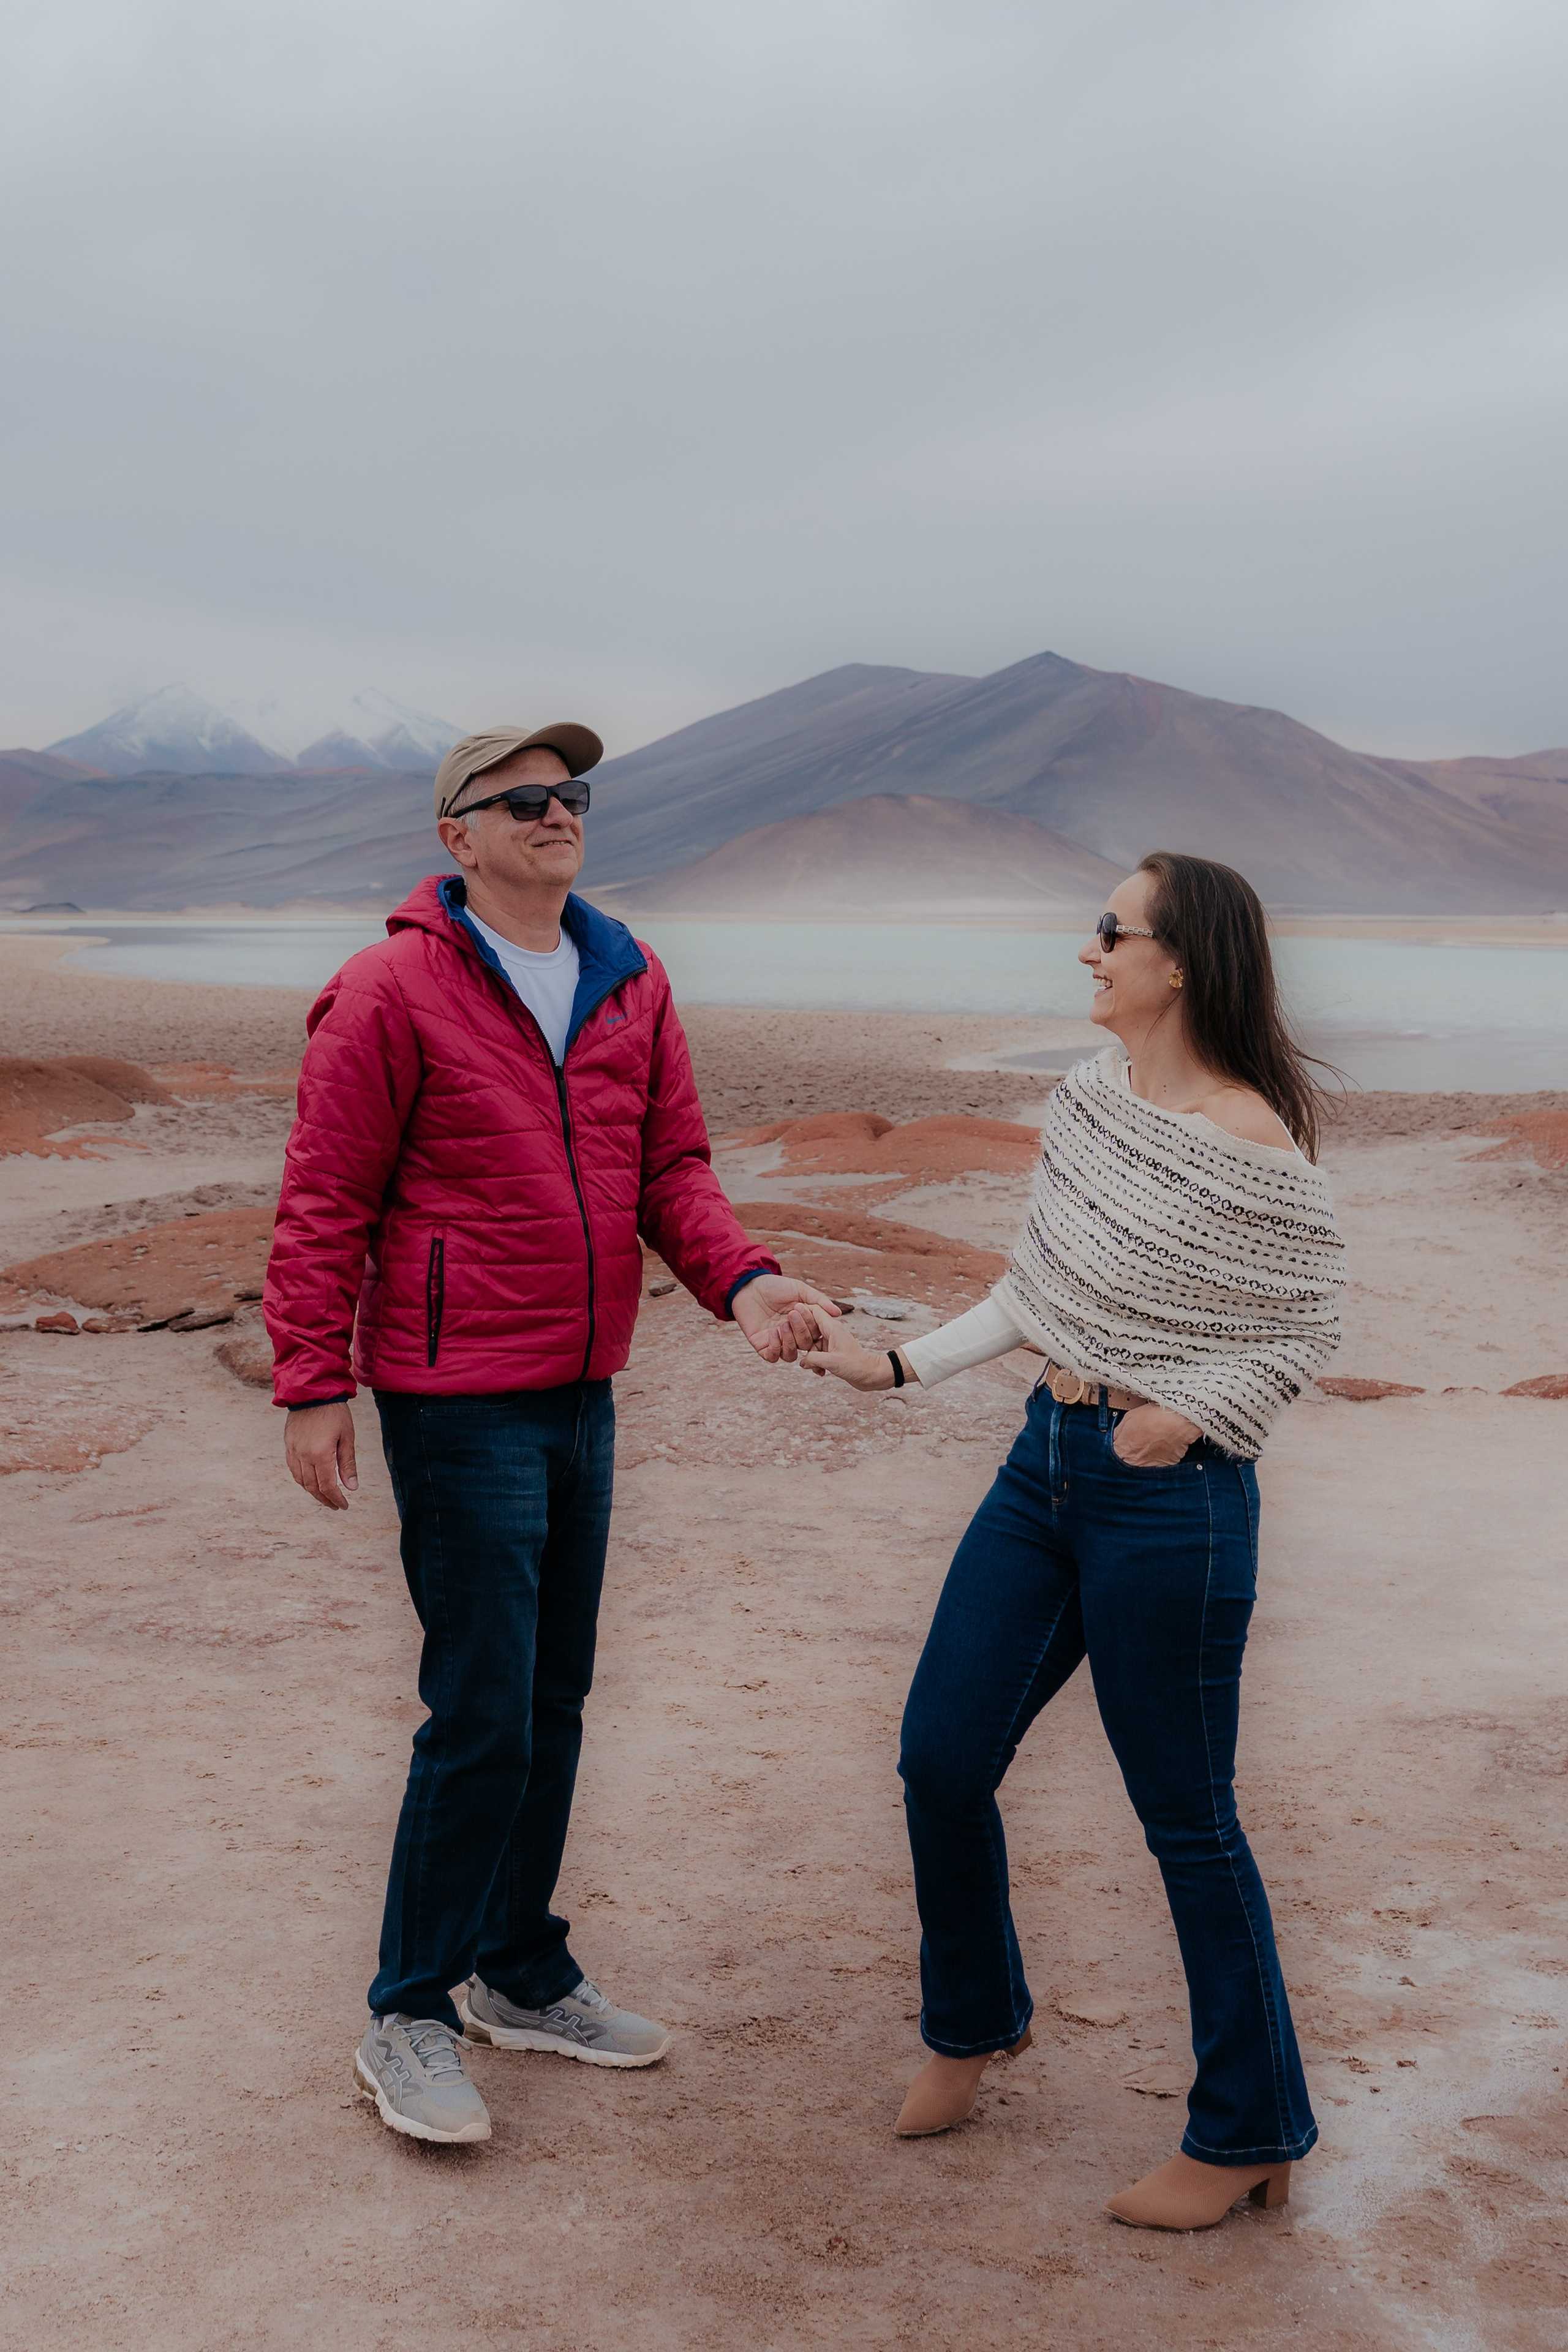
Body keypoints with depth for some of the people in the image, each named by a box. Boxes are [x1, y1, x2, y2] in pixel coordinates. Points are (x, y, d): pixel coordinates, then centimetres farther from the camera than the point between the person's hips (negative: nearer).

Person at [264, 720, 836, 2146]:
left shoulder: (632, 984, 9)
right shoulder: (394, 990, -10)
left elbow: (671, 1166, 9)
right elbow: (326, 1203, -10)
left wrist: (739, 1279, -9)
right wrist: (313, 1384, -12)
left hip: (582, 1391, 7)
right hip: (459, 1402, -7)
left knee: (554, 1704, 16)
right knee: (482, 1718, -4)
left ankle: (521, 1977, 32)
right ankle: (409, 2019, 12)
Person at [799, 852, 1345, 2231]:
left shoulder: (1249, 1145, -17)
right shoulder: (1094, 1096, 6)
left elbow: (1310, 1330, -7)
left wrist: (1191, 1412, -20)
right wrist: (896, 1367, 12)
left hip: (1168, 1495, -8)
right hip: (1046, 1459, 8)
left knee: (1186, 1818, 4)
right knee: (941, 1758, 12)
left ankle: (1251, 2136, 22)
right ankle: (976, 2023, 37)